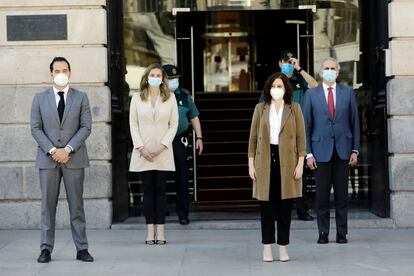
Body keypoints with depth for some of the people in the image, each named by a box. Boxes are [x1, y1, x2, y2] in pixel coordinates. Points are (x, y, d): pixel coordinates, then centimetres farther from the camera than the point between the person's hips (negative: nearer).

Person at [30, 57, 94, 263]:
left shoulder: (81, 97, 8)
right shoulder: (40, 98, 10)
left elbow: (86, 127, 0)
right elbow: (36, 128, 3)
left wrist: (68, 149, -11)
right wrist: (52, 150, -10)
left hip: (74, 158, 0)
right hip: (47, 159, 1)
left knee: (76, 204, 2)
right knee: (48, 204, 1)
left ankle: (81, 248, 4)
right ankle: (46, 249, 5)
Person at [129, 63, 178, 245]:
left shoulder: (170, 98, 6)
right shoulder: (137, 98, 7)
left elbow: (173, 124, 4)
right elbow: (133, 124, 4)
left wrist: (162, 146, -8)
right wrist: (141, 148, -7)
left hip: (162, 152, 0)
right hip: (143, 152, 0)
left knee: (160, 190, 0)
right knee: (148, 190, 1)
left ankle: (160, 231, 1)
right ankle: (150, 231, 2)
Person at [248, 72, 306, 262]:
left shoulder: (294, 109, 5)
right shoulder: (260, 109, 7)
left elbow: (301, 138, 2)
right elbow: (253, 138, 7)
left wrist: (300, 163, -6)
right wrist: (251, 164, 1)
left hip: (287, 162, 0)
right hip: (265, 161, 1)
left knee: (285, 205, 2)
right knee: (266, 205, 2)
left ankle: (283, 246, 11)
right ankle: (267, 247, 9)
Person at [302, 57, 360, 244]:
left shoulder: (348, 92, 6)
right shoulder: (311, 94, 4)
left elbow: (355, 122, 7)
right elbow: (306, 125, 4)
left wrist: (355, 150, 1)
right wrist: (308, 153, -3)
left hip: (343, 150, 1)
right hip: (321, 150, -1)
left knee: (341, 194, 4)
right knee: (322, 194, 1)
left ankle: (342, 233, 11)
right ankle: (323, 233, 8)